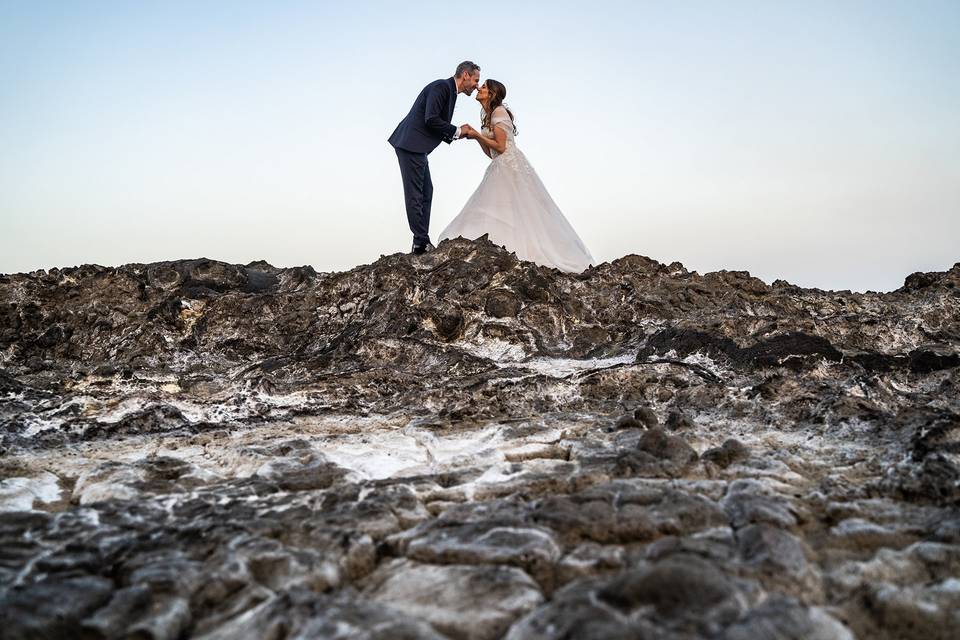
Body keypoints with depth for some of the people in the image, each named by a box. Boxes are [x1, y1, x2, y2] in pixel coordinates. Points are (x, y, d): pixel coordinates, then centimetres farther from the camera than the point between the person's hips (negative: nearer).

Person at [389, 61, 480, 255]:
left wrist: (458, 133, 8)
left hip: (416, 146, 11)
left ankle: (421, 242, 15)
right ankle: (421, 242, -4)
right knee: (415, 194, -6)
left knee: (426, 192, 12)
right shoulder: (441, 86, -12)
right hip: (411, 144, -11)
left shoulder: (450, 91, 18)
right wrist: (457, 131, -9)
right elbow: (431, 120, -21)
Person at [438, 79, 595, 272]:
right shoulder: (487, 115, 18)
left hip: (510, 166, -9)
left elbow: (501, 147, -14)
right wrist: (475, 136, 9)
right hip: (500, 168, 9)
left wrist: (478, 135, -8)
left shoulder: (499, 112, -9)